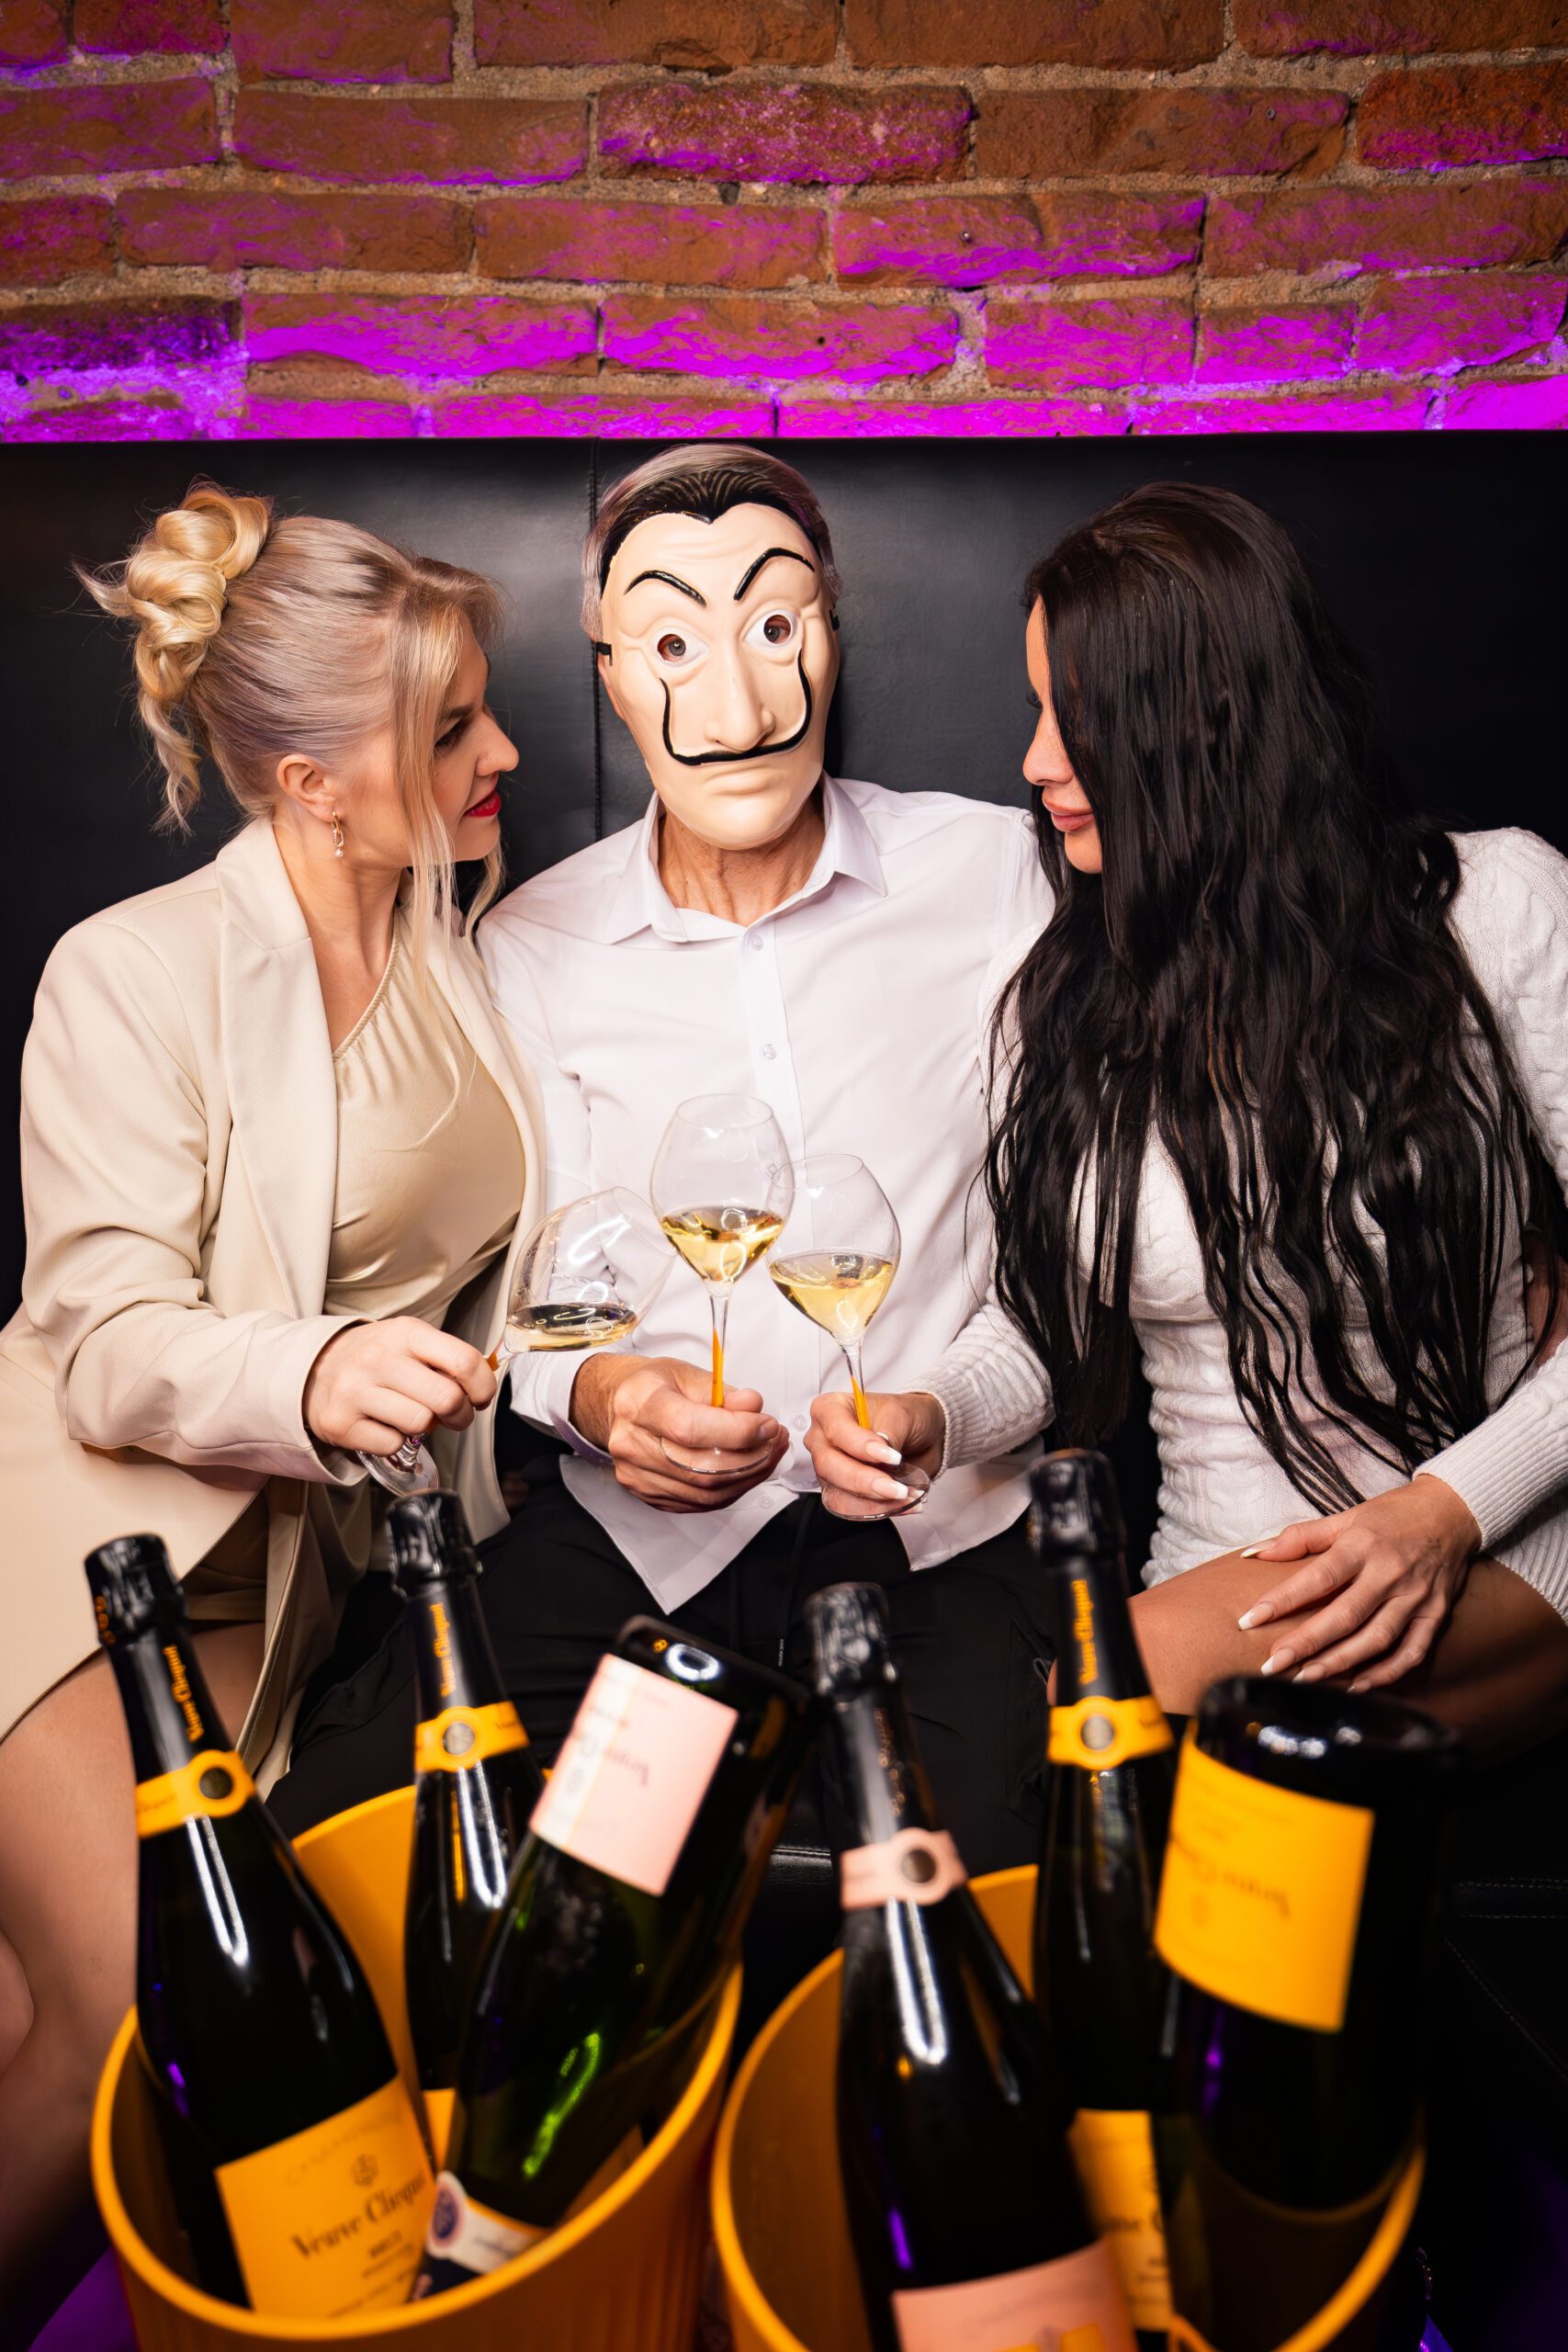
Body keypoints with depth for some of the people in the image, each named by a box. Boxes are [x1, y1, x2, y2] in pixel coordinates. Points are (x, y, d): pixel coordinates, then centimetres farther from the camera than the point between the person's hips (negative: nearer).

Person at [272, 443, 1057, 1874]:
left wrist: (951, 1409, -17)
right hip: (622, 1533, 2)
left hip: (935, 1537, -1)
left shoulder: (993, 875, -1)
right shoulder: (529, 947, 5)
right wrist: (592, 1393, -14)